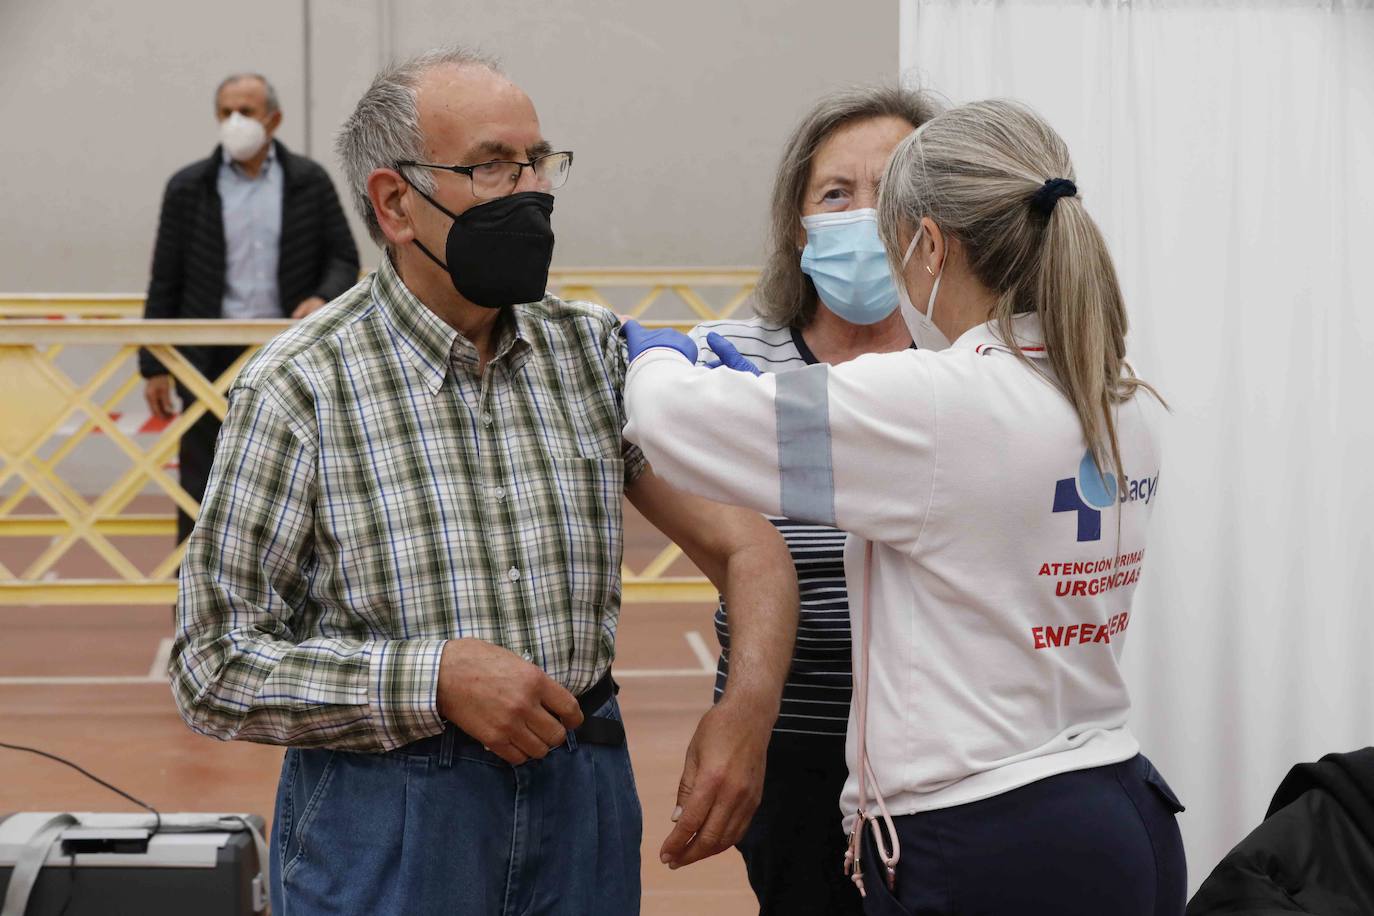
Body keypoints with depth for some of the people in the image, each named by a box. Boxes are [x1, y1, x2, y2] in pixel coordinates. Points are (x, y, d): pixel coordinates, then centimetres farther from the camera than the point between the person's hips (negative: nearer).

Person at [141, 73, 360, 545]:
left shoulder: (310, 182, 4)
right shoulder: (188, 187, 2)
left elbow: (344, 259, 6)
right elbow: (165, 282, 3)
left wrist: (323, 297, -17)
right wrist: (155, 365, 1)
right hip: (212, 358, 0)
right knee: (201, 489, 1)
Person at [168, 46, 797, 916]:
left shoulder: (596, 350, 2)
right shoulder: (300, 388, -10)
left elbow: (746, 541, -1)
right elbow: (216, 665, -10)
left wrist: (748, 709, -20)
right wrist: (435, 677, -21)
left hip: (582, 810, 4)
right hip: (382, 823, -4)